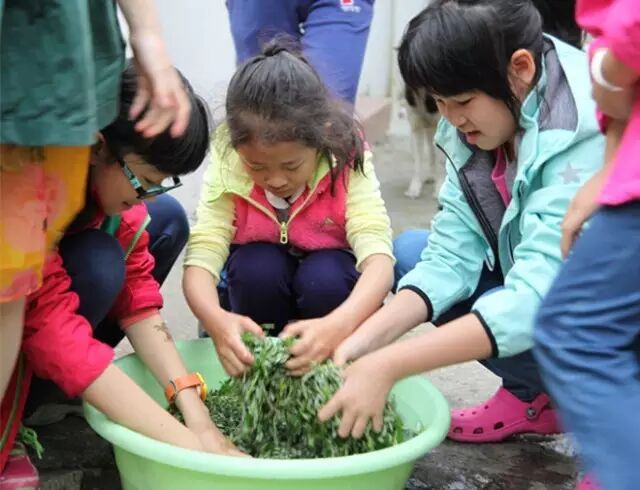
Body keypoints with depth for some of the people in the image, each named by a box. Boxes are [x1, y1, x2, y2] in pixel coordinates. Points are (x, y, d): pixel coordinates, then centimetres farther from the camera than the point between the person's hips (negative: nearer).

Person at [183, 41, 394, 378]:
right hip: (260, 284, 1)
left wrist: (338, 325, -59)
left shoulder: (347, 161, -28)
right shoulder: (227, 166, -25)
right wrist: (216, 320, -56)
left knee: (325, 278, -33)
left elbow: (378, 255, -38)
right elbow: (202, 256, -33)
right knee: (257, 267, -31)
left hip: (328, 273, -1)